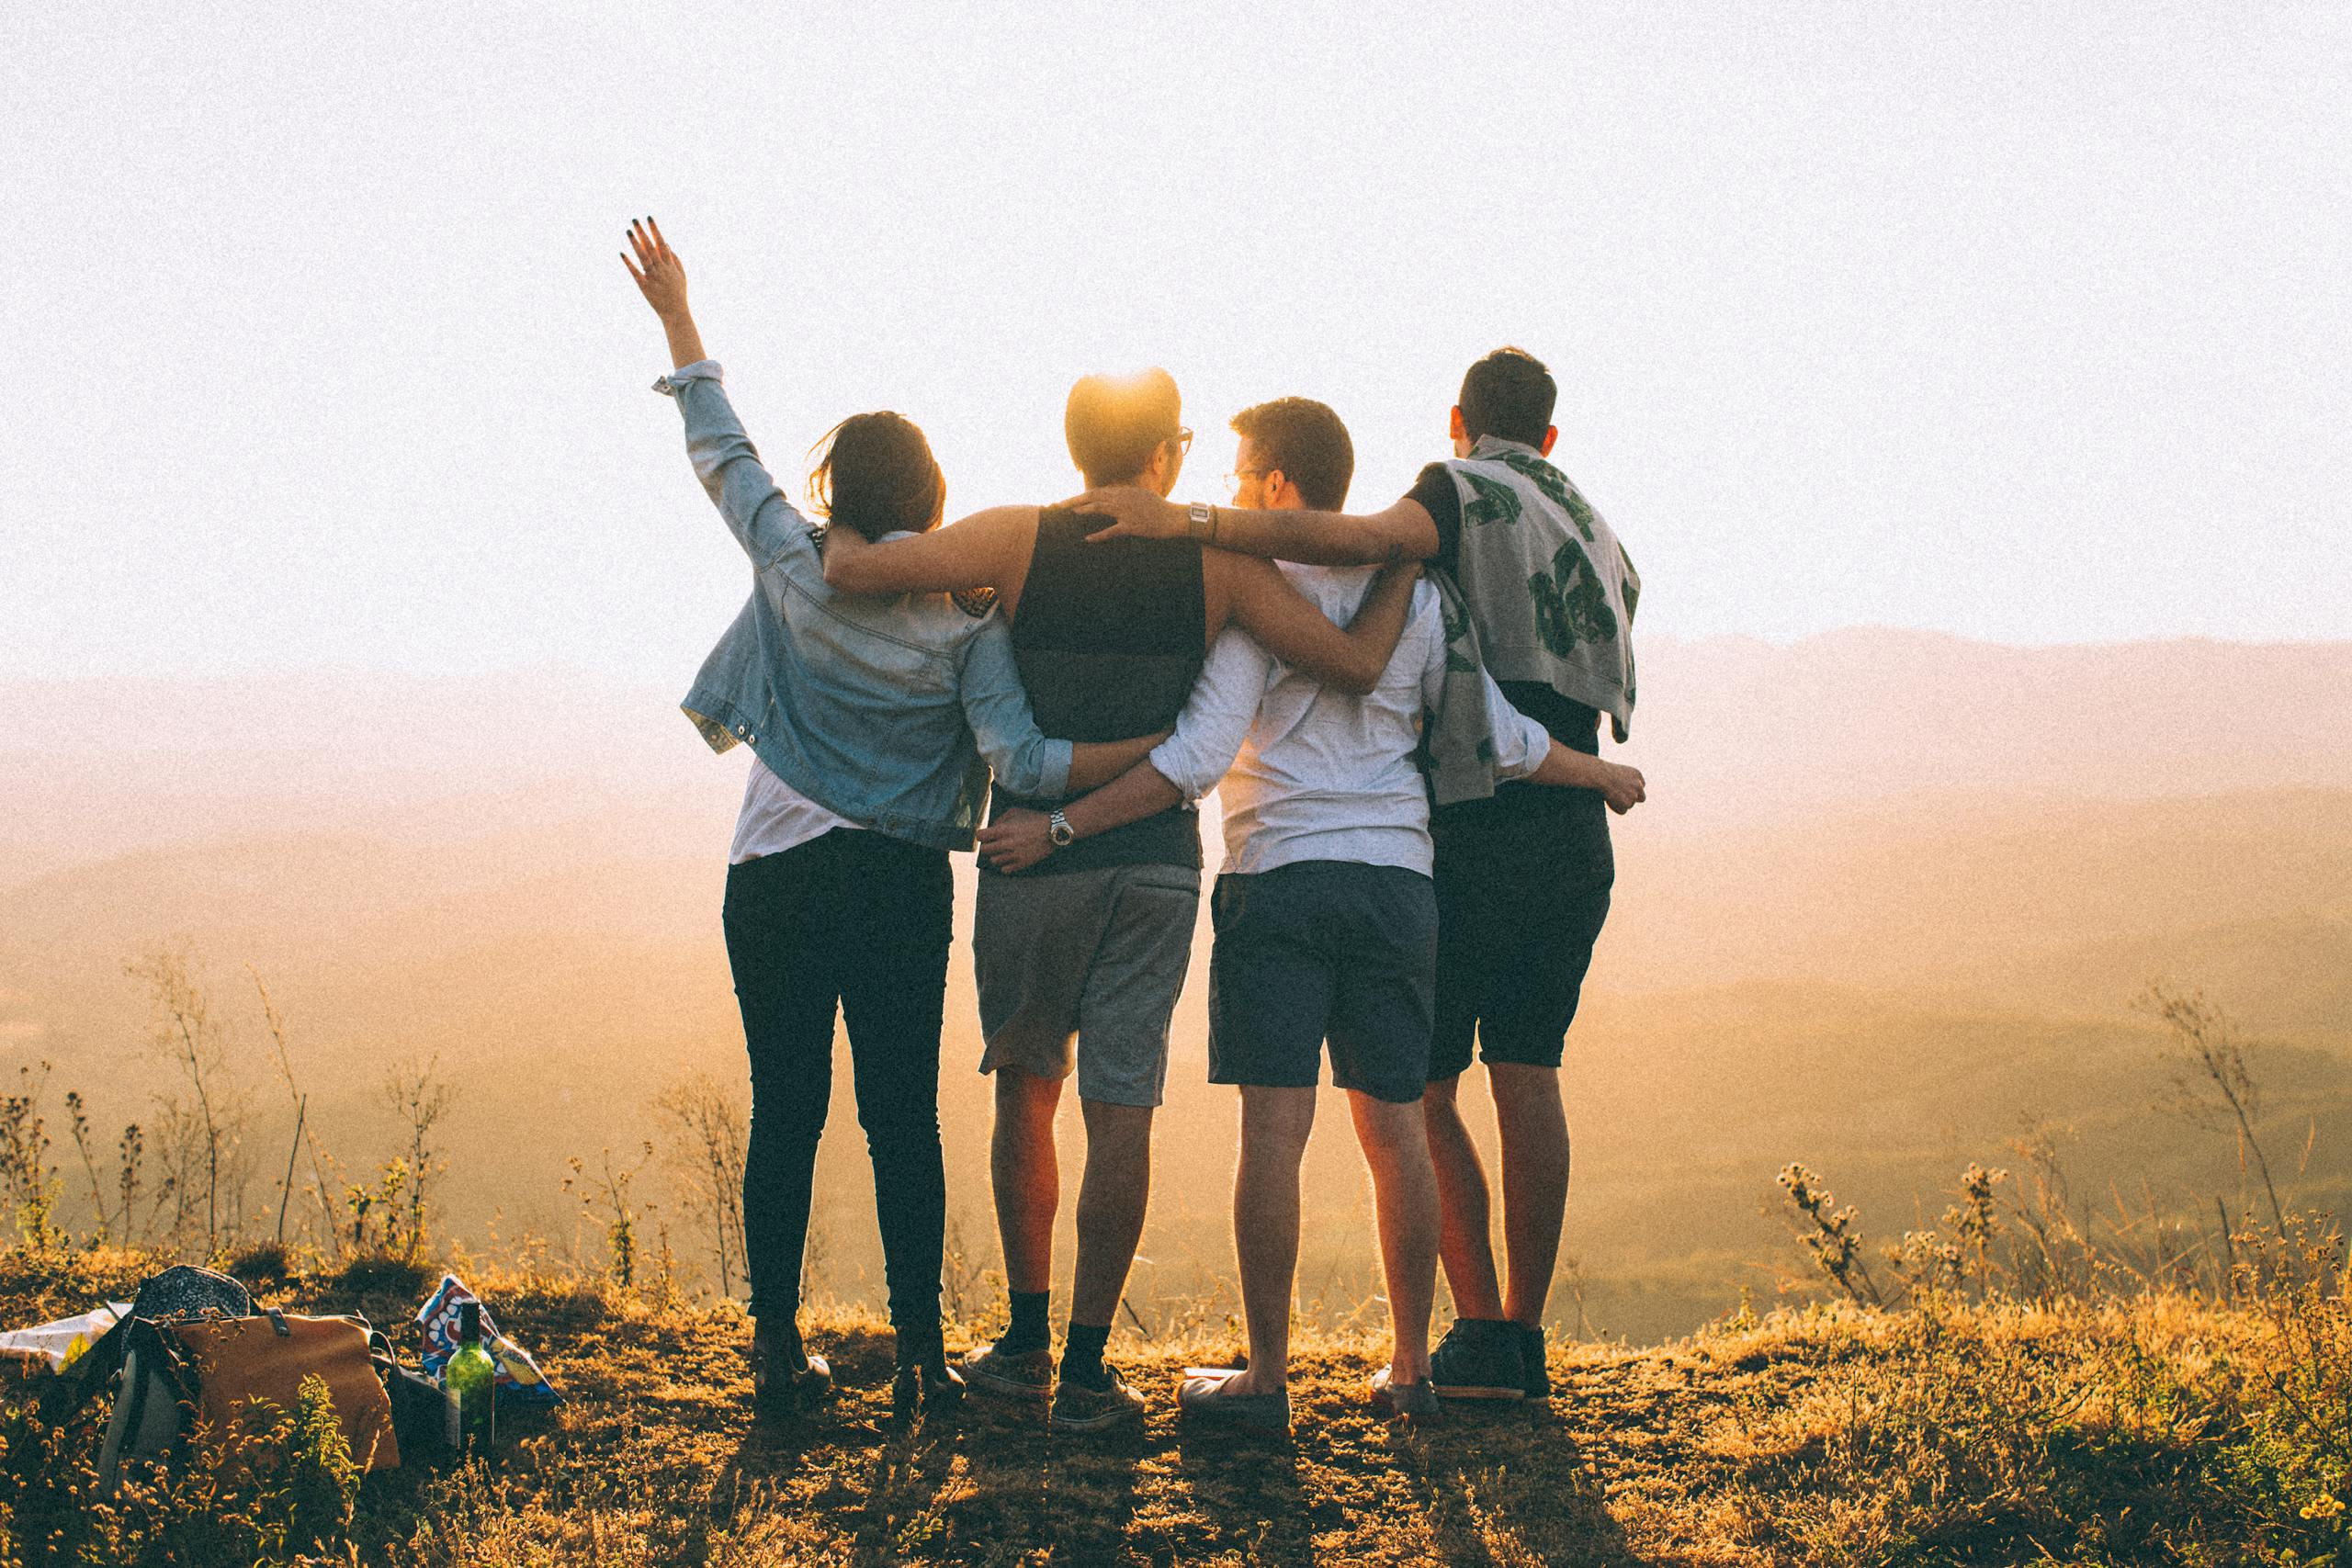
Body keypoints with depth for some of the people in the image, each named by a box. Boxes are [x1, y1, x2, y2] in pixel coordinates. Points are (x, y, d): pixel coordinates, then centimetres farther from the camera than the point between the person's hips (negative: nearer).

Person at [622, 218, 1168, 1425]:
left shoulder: (792, 570, -3)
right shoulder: (966, 616, -6)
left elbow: (719, 451, 8)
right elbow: (1019, 758, -14)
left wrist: (676, 315, 17)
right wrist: (1161, 748, -9)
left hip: (777, 877, 1)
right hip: (903, 886, -1)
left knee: (785, 1114, 6)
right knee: (903, 1118, 4)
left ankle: (777, 1348, 9)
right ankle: (919, 1350, 3)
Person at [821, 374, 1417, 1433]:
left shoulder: (1018, 540, -5)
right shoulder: (1217, 561, -2)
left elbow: (849, 569, -13)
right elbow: (1358, 665, -7)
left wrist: (840, 527, 10)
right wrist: (1402, 569, 10)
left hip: (1034, 856, 0)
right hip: (1157, 860, 0)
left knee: (1026, 1088, 16)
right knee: (1120, 1109, 2)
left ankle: (1027, 1342, 21)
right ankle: (1087, 1372, 3)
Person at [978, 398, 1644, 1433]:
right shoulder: (1414, 592, 9)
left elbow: (1198, 758, -13)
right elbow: (1500, 740, 10)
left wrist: (1061, 828, -11)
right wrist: (1605, 776, 28)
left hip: (1281, 879, -4)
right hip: (1399, 880, 5)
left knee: (1274, 1128, -5)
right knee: (1394, 1128, 10)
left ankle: (1267, 1379, -3)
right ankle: (1409, 1369, 15)